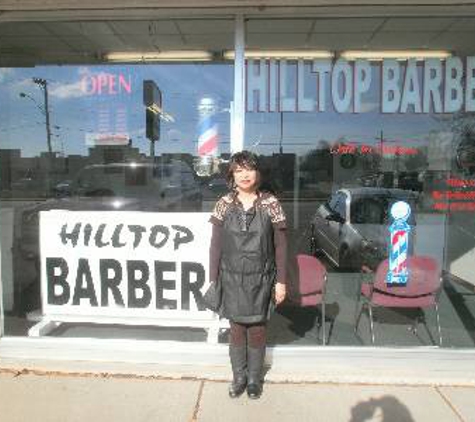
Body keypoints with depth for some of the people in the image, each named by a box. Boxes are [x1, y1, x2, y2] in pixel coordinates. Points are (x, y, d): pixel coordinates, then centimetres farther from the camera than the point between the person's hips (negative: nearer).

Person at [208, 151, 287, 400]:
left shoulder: (270, 203, -6)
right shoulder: (224, 204, -2)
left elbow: (280, 245, -3)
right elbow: (215, 244, 1)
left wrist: (281, 281, -4)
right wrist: (213, 280, -1)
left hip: (260, 279, -1)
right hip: (232, 278, 1)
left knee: (257, 329, 10)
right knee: (237, 328, 11)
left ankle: (254, 378, 30)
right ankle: (238, 377, 31)